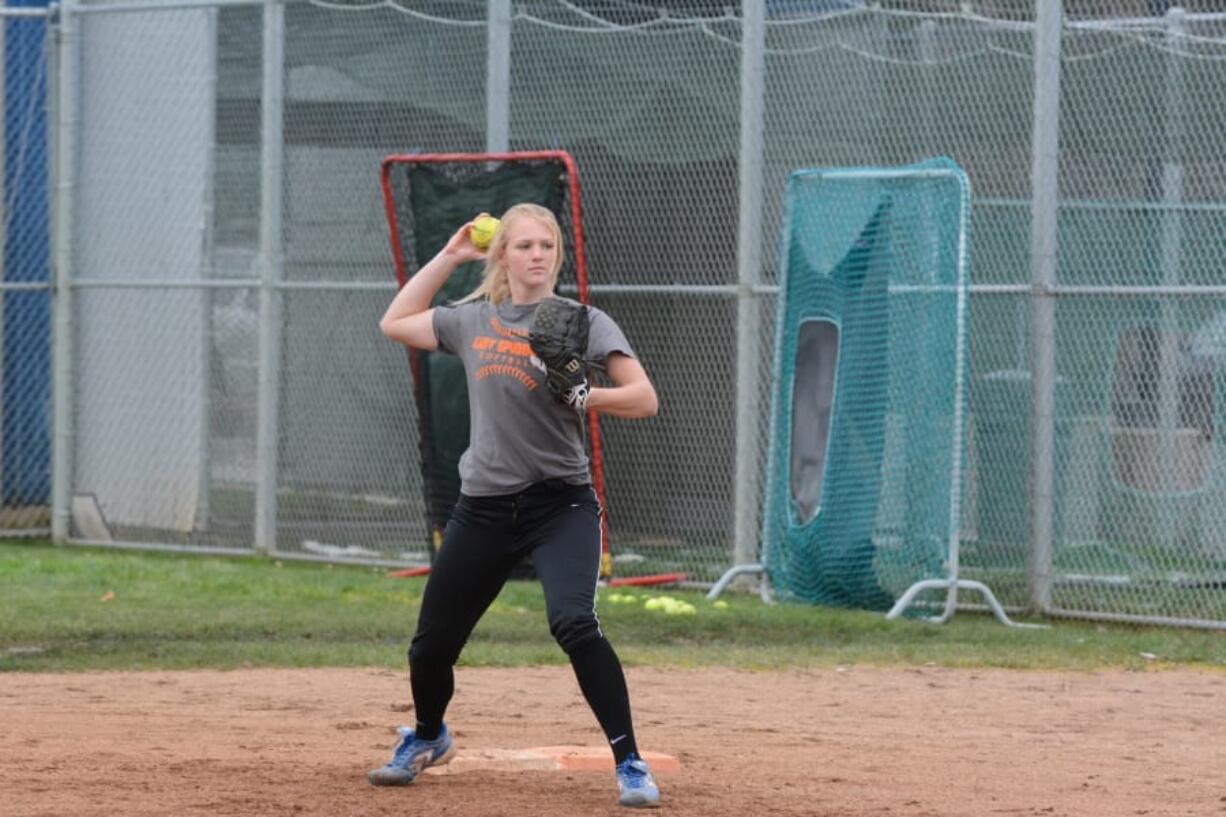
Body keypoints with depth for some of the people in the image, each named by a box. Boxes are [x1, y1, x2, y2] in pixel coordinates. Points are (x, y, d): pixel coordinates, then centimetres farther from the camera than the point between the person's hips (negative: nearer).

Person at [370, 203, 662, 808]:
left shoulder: (583, 322, -3)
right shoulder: (473, 320, 9)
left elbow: (644, 399, -9)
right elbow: (395, 324, 23)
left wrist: (583, 397, -27)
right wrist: (449, 256, 17)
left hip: (560, 503, -4)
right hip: (483, 507, 4)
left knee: (574, 625, -27)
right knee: (431, 644, 9)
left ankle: (630, 764, -19)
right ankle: (427, 739, 41)